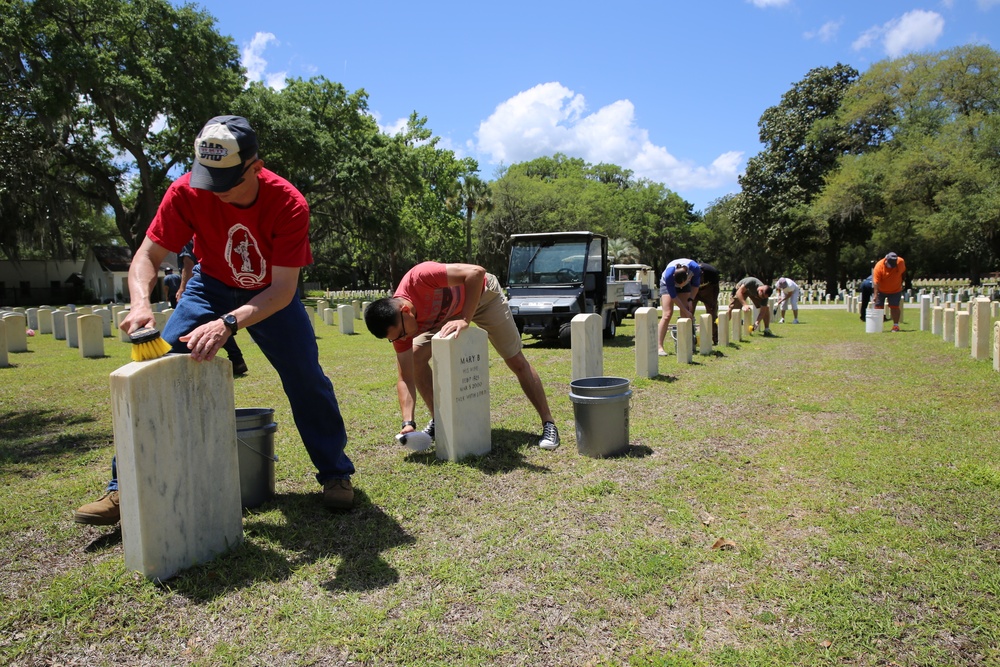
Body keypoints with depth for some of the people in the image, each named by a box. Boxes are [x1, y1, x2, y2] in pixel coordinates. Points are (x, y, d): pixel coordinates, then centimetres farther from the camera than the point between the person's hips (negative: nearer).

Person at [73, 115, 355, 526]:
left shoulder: (289, 204, -31)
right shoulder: (187, 191, -25)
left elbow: (283, 289, -34)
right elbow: (147, 256, -19)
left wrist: (229, 323, -49)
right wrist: (140, 303, -40)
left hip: (271, 297, -1)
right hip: (212, 287, 2)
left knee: (307, 381, -10)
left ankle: (336, 475, 9)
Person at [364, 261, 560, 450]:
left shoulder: (420, 277, -42)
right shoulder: (397, 325, -25)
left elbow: (477, 272, -46)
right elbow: (405, 378, -22)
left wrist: (465, 319, -46)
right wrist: (408, 422, -32)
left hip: (482, 294, -4)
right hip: (445, 313, 4)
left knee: (516, 361, -3)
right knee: (416, 357, -10)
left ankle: (549, 425, 9)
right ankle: (438, 421, 6)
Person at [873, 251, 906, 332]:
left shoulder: (901, 262, -16)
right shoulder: (879, 266, -26)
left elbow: (903, 272, 7)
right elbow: (876, 282, -29)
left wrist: (901, 283, 9)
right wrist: (875, 295, -35)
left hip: (895, 290, 1)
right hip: (881, 290, -1)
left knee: (894, 307, -3)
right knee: (878, 306, -3)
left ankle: (896, 325, 4)